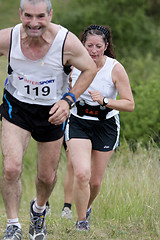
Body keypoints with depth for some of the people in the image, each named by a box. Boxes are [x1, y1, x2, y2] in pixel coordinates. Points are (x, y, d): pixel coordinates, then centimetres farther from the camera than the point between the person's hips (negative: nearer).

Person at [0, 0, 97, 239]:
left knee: (47, 176, 12)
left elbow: (90, 69, -7)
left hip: (53, 112, 1)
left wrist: (68, 100, -17)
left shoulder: (67, 42, -24)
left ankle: (39, 208, 46)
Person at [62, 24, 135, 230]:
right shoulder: (74, 64, -9)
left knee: (95, 181, 8)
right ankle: (81, 221, -4)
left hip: (106, 127, 0)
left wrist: (105, 101, -27)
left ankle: (86, 207, 42)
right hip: (78, 123, 0)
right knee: (81, 173, -21)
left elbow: (130, 105, -15)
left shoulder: (115, 69, -15)